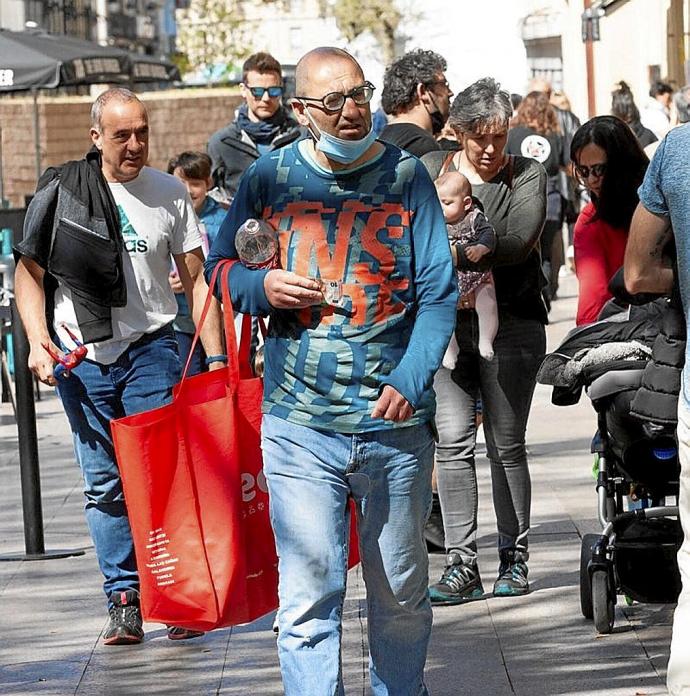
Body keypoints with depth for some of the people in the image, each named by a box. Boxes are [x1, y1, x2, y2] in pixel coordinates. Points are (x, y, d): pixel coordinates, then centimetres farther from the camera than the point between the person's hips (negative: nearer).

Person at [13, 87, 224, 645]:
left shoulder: (169, 193, 3)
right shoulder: (60, 191, 0)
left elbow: (197, 281, 7)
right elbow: (30, 272, 7)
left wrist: (217, 358, 0)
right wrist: (38, 341, -6)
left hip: (151, 348, -1)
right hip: (80, 356, 1)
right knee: (105, 485, 5)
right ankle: (124, 602, 10)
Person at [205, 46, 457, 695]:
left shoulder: (407, 176, 3)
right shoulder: (269, 176, 5)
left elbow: (438, 293, 0)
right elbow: (220, 266, 16)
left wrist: (410, 381, -13)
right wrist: (262, 287, -7)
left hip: (395, 423, 1)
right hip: (298, 426, -1)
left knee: (401, 592, 13)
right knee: (309, 592, -7)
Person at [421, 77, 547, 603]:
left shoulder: (527, 175, 3)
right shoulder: (431, 170, 9)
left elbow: (519, 242, -13)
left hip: (512, 323, -1)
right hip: (448, 321, 1)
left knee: (507, 445, 2)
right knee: (453, 440, -6)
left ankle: (514, 558, 13)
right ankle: (462, 564, -5)